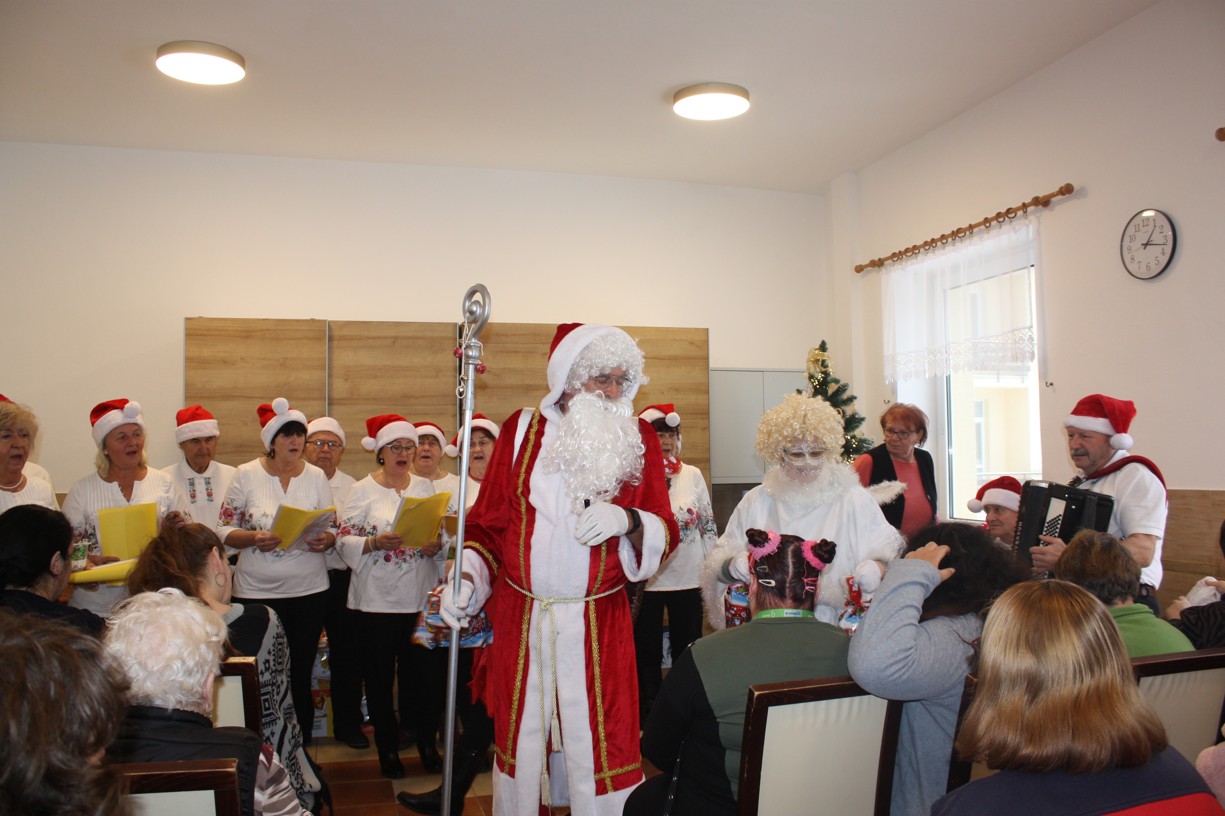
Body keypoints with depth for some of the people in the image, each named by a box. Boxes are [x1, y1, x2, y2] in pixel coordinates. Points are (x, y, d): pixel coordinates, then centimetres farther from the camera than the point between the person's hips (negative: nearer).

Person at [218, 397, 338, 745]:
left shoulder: (316, 476, 5)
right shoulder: (246, 475, -1)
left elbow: (333, 529, 8)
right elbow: (224, 529, -1)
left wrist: (325, 540, -14)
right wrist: (254, 538, -19)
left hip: (308, 590, 2)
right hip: (256, 592, -1)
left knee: (300, 676, 8)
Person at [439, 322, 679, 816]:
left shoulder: (639, 439, 2)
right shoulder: (522, 430, 2)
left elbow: (664, 535, -1)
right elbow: (487, 523, 6)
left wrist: (627, 520, -20)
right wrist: (466, 579, -8)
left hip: (599, 627, 0)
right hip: (520, 623, 1)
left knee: (598, 748, 3)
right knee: (520, 741, 12)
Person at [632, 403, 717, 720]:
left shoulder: (693, 475, 5)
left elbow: (709, 523, 10)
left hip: (689, 578, 2)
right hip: (646, 578, -2)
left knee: (687, 652, 10)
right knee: (646, 652, 7)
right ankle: (648, 715, 22)